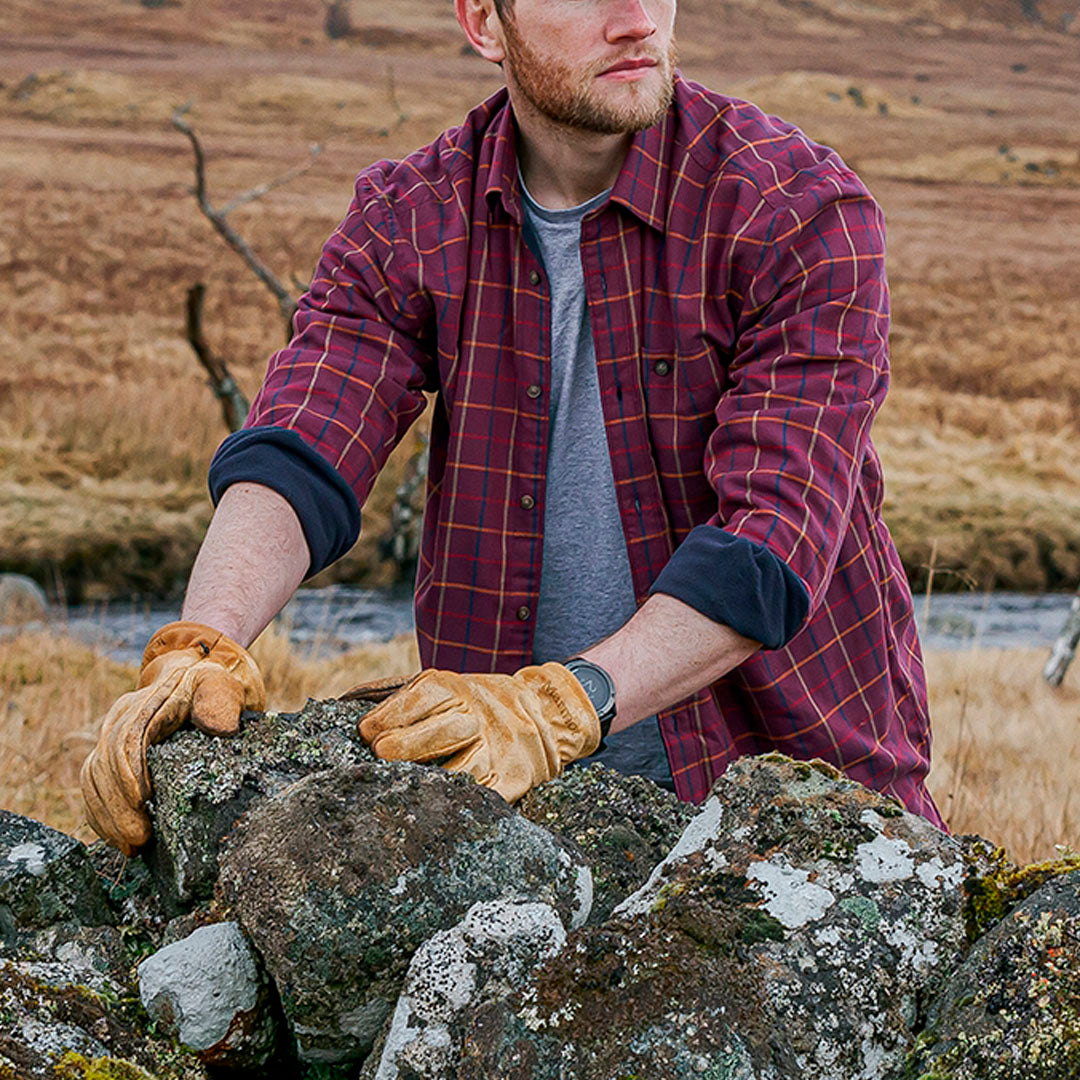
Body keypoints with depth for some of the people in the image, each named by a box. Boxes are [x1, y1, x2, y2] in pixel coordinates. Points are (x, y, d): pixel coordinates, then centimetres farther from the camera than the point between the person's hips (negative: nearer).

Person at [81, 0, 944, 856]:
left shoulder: (805, 214, -12)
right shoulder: (408, 221, 1)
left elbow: (772, 545, -22)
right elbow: (295, 455, -13)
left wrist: (561, 707, -36)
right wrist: (201, 650, -34)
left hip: (795, 780, -3)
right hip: (521, 794, 3)